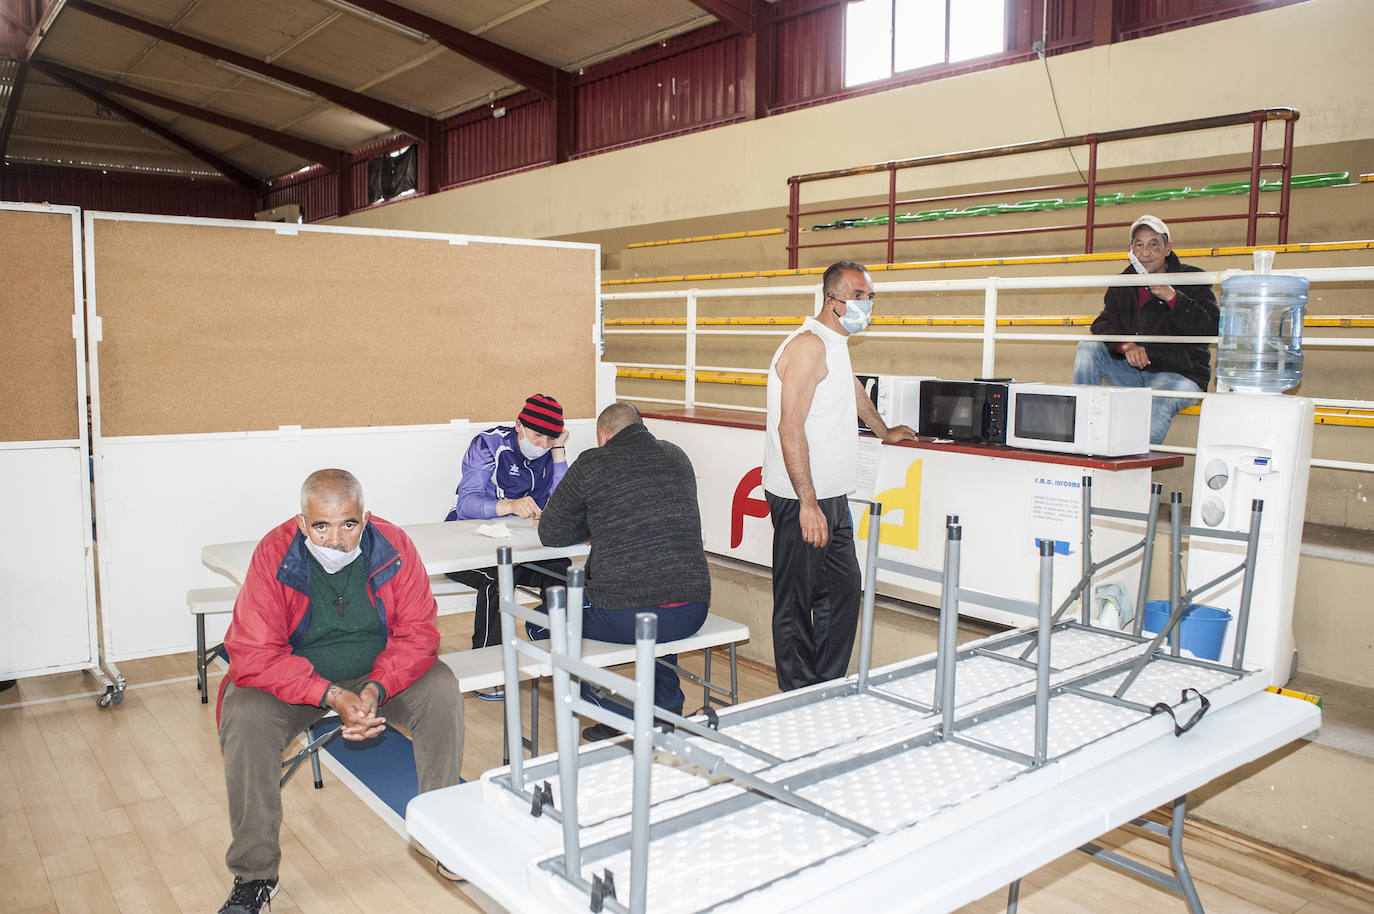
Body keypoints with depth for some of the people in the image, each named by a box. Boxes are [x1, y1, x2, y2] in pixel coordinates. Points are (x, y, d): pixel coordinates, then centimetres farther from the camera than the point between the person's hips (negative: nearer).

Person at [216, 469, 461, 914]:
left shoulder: (394, 547, -17)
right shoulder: (273, 554, -22)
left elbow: (417, 632, -13)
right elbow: (254, 653, -24)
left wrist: (376, 688, -31)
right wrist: (331, 696, -33)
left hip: (379, 672, 1)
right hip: (292, 677, -1)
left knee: (442, 691, -22)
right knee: (244, 717, -28)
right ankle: (254, 874, -10)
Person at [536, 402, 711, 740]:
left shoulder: (592, 464, -2)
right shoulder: (677, 456, 13)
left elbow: (551, 533, 5)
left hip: (623, 618, -6)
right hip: (692, 615, 6)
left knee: (541, 622, 19)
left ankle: (618, 720, 14)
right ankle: (669, 707, 36)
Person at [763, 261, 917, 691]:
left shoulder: (835, 344, 16)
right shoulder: (809, 345, -16)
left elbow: (852, 389, 37)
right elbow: (790, 427, -23)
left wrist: (884, 431, 52)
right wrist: (808, 504, -26)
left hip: (832, 495, 10)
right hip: (802, 499, -10)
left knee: (843, 592, 14)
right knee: (796, 602, 0)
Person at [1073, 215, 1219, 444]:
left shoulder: (1192, 279, -3)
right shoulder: (1122, 284, 11)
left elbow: (1210, 328, -14)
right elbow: (1104, 323, -1)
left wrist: (1172, 297, -23)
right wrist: (1126, 345, -22)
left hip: (1179, 373, -5)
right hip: (1131, 371, 5)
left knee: (1157, 403, -37)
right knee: (1088, 348, -14)